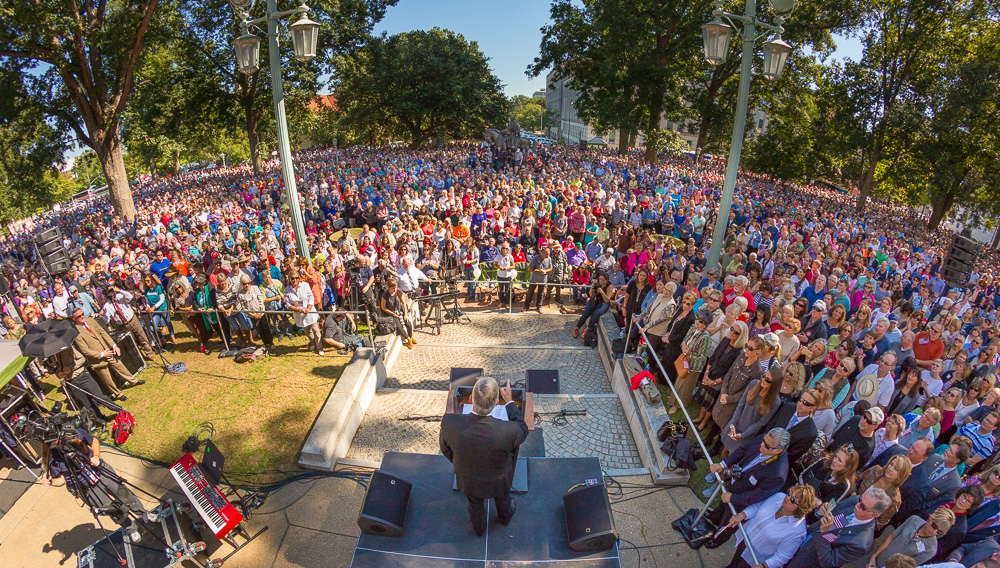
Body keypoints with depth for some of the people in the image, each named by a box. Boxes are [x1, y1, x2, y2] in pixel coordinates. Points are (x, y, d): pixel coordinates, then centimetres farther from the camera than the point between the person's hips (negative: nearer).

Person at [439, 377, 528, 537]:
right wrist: (510, 401, -10)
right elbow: (523, 430, -16)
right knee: (502, 499, 36)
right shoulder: (508, 431, -43)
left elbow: (445, 449, -13)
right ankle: (505, 517, 68)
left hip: (468, 481, 1)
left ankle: (479, 529, 66)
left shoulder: (449, 422, -37)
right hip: (498, 482, -1)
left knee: (475, 505, 35)